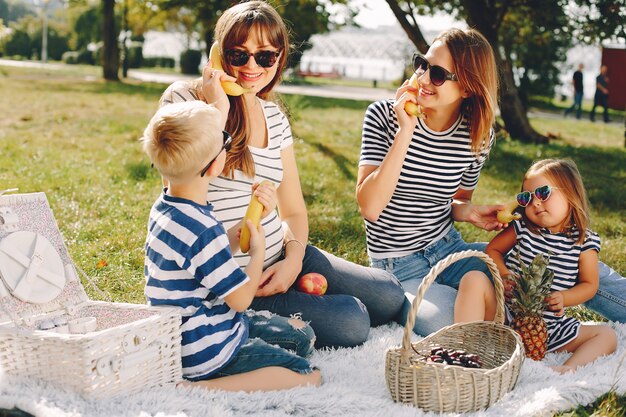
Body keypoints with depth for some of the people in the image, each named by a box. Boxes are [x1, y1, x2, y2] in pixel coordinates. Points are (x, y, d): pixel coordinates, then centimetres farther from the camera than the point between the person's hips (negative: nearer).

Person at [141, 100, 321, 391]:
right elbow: (241, 298, -20)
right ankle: (201, 388, -19)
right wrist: (258, 252, -3)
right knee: (308, 377, -11)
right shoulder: (201, 230, -28)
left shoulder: (165, 207, 3)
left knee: (303, 334, 18)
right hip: (204, 350, -10)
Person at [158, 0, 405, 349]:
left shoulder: (275, 118, 11)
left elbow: (293, 210, 15)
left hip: (279, 259, 7)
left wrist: (293, 260, -6)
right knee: (350, 321, -20)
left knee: (389, 296, 0)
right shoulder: (184, 100, -8)